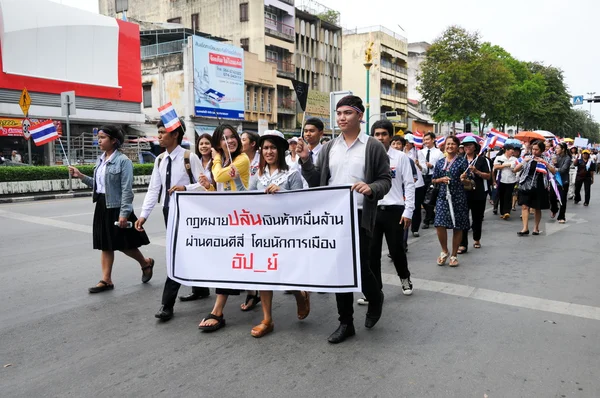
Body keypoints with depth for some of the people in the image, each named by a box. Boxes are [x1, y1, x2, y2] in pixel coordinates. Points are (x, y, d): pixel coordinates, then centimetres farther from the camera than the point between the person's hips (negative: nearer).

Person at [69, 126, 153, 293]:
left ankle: (146, 263, 27)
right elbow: (97, 184, 14)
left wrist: (124, 213, -20)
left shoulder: (123, 160, -13)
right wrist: (81, 176, 4)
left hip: (117, 207, -7)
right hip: (102, 206, 8)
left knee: (124, 244, 3)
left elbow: (127, 190, -17)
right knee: (105, 244, 10)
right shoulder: (100, 160, 10)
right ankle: (106, 280, 16)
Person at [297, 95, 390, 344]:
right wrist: (305, 160, -6)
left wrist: (371, 188, -21)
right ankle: (346, 322, 21)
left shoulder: (373, 147, 0)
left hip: (360, 217, -4)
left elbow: (385, 180, 0)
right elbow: (316, 183, 8)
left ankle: (375, 299, 30)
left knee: (359, 266, -5)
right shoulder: (328, 148, 10)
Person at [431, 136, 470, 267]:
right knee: (439, 225, -8)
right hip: (443, 196, 2)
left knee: (457, 227, 4)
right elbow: (433, 180, 14)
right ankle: (444, 251, 17)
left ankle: (454, 255, 20)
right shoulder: (440, 162, 9)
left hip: (458, 197, -2)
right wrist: (441, 179, -7)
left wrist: (464, 179, -23)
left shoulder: (462, 161, 0)